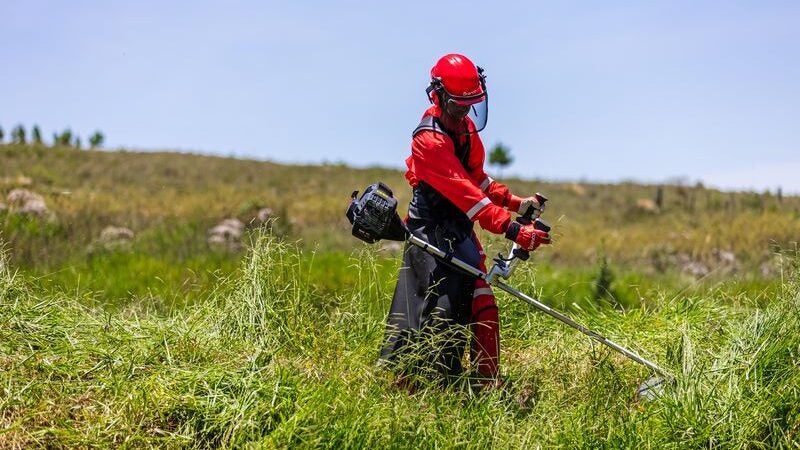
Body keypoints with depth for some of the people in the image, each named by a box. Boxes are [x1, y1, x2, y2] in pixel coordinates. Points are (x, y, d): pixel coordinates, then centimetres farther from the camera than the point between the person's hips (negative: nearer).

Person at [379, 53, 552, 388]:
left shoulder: (466, 128, 10)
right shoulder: (429, 139, -20)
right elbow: (464, 191, -29)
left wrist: (515, 202, 5)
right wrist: (511, 229, -35)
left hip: (460, 229, 9)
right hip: (431, 230, -8)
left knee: (482, 306, 3)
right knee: (444, 307, -15)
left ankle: (487, 380, 9)